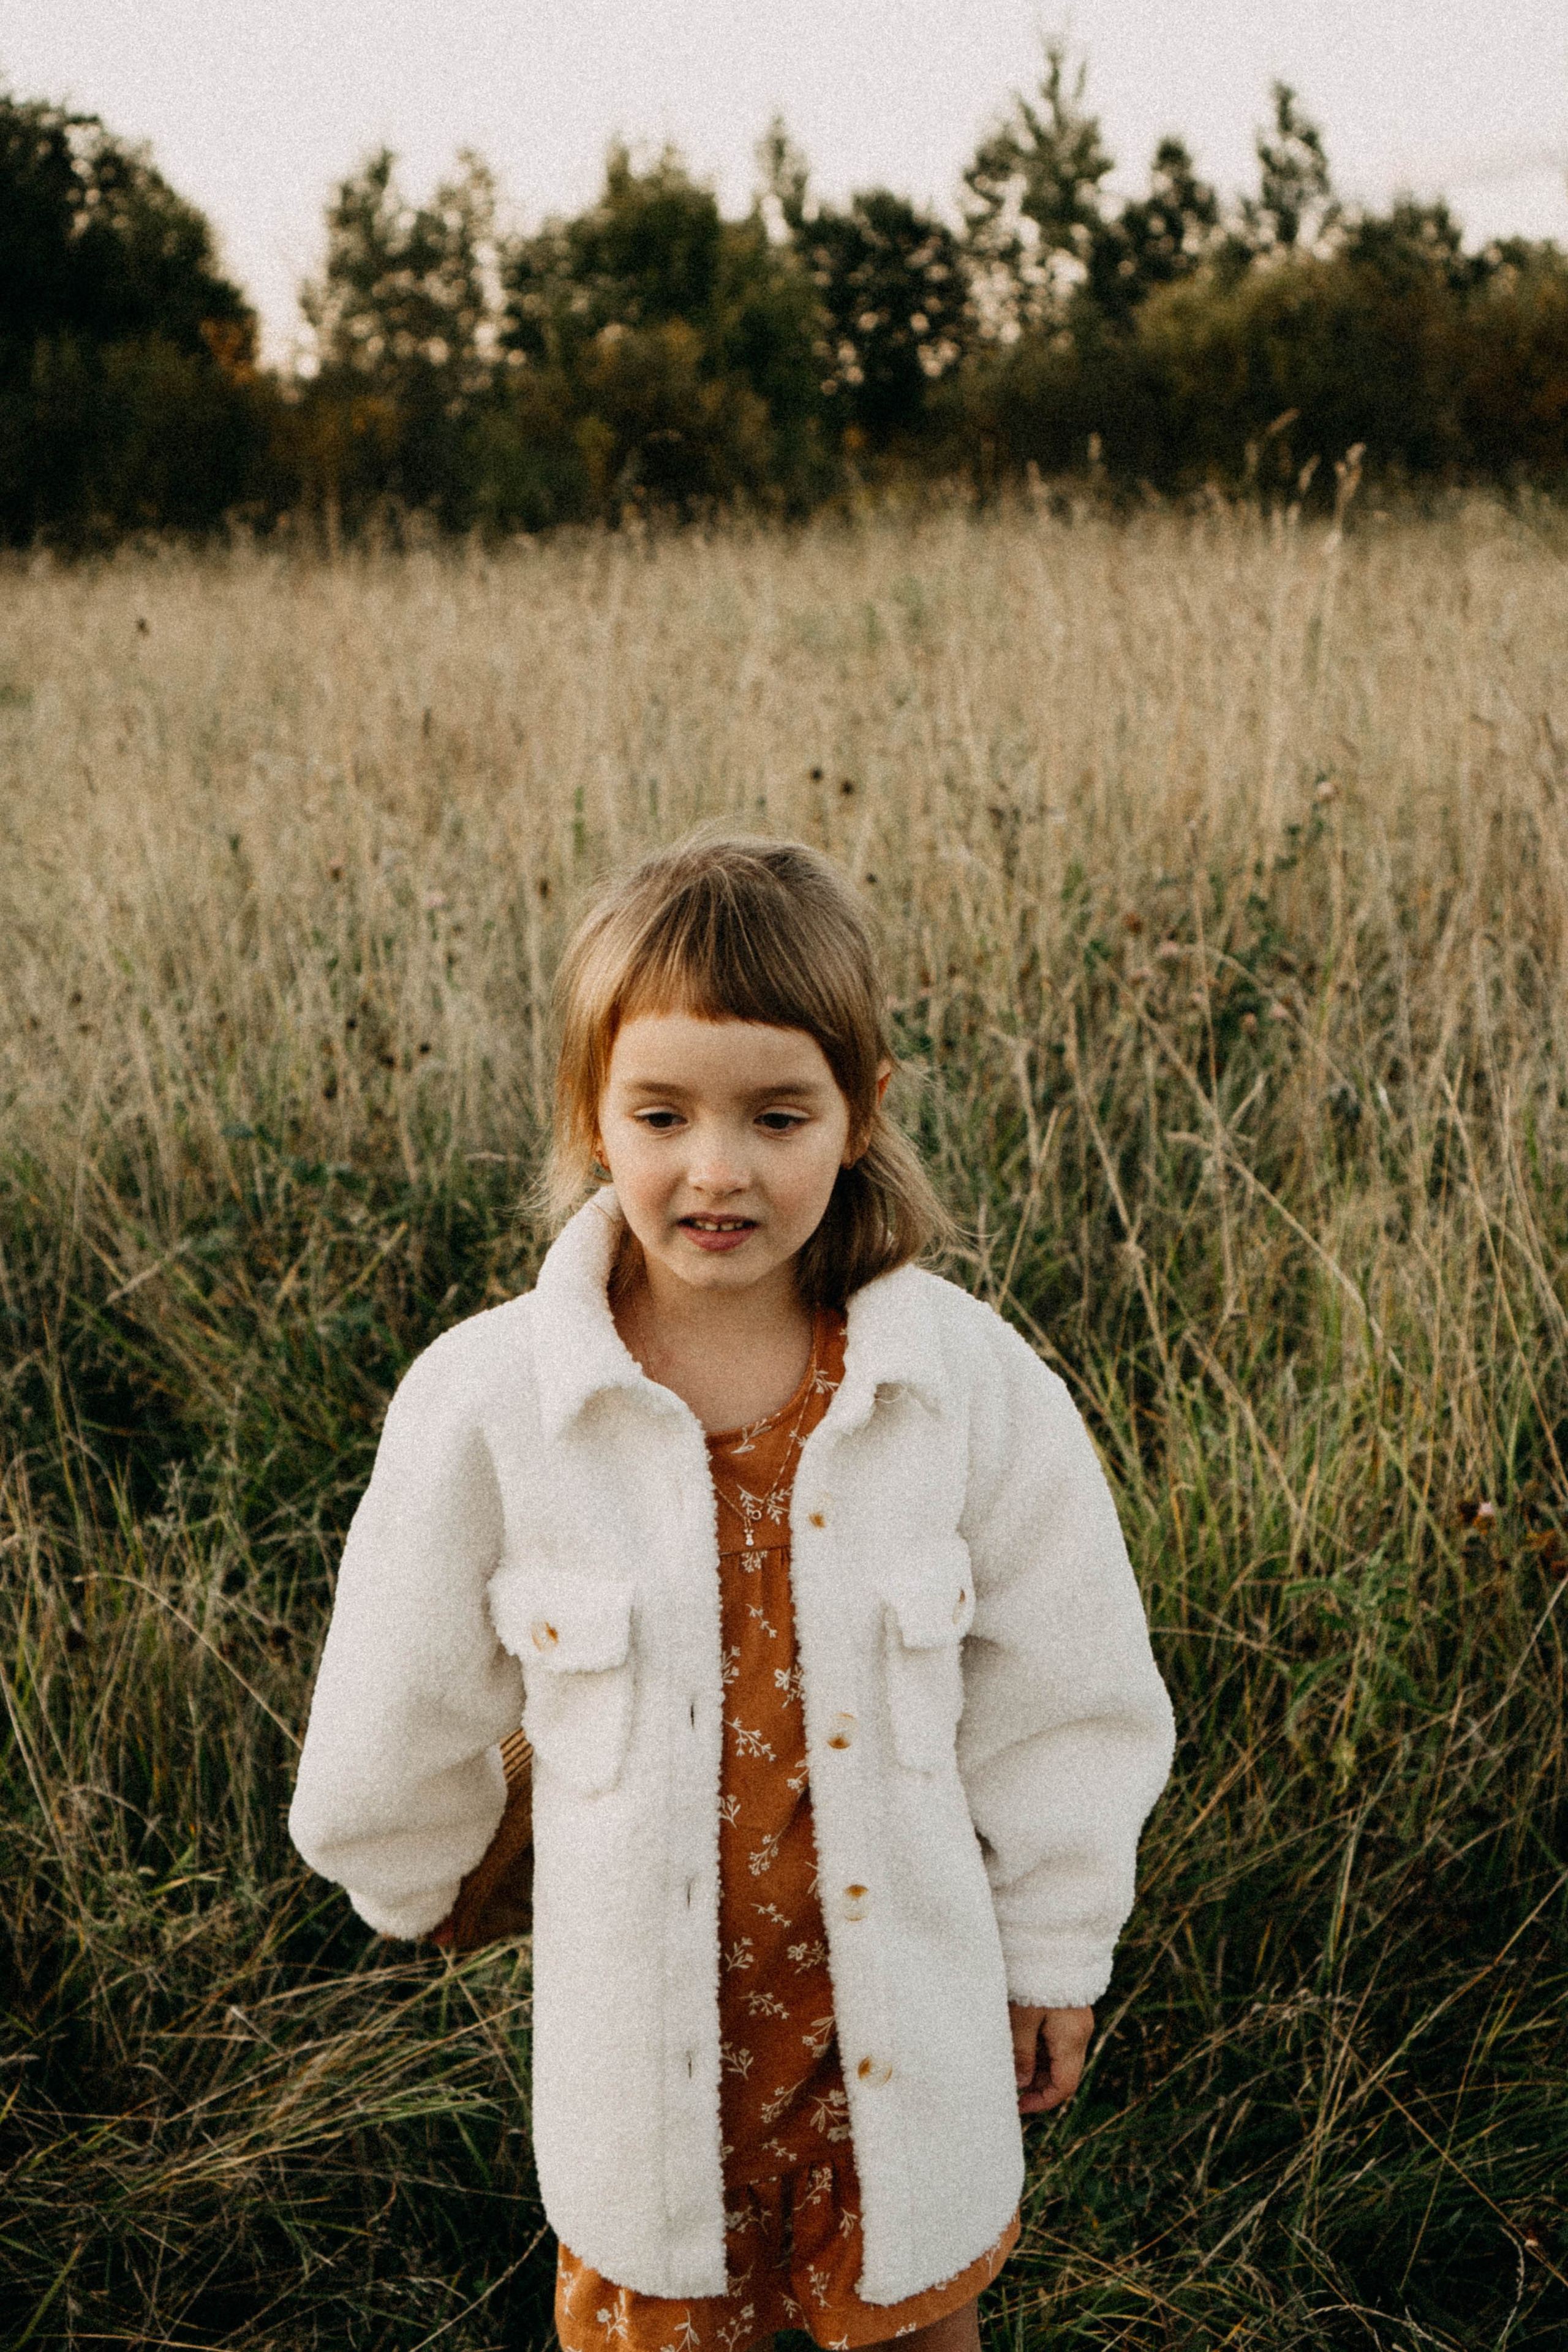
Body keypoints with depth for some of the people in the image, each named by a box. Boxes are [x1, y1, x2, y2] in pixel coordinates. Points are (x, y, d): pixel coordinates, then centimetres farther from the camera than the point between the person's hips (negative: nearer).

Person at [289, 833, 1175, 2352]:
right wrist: (418, 1881, 13)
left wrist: (1057, 1952, 6)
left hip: (905, 1988, 1)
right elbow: (400, 1712, -2)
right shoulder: (485, 1407, -19)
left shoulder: (974, 1386, -17)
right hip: (643, 2016, 0)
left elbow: (1063, 1696, -3)